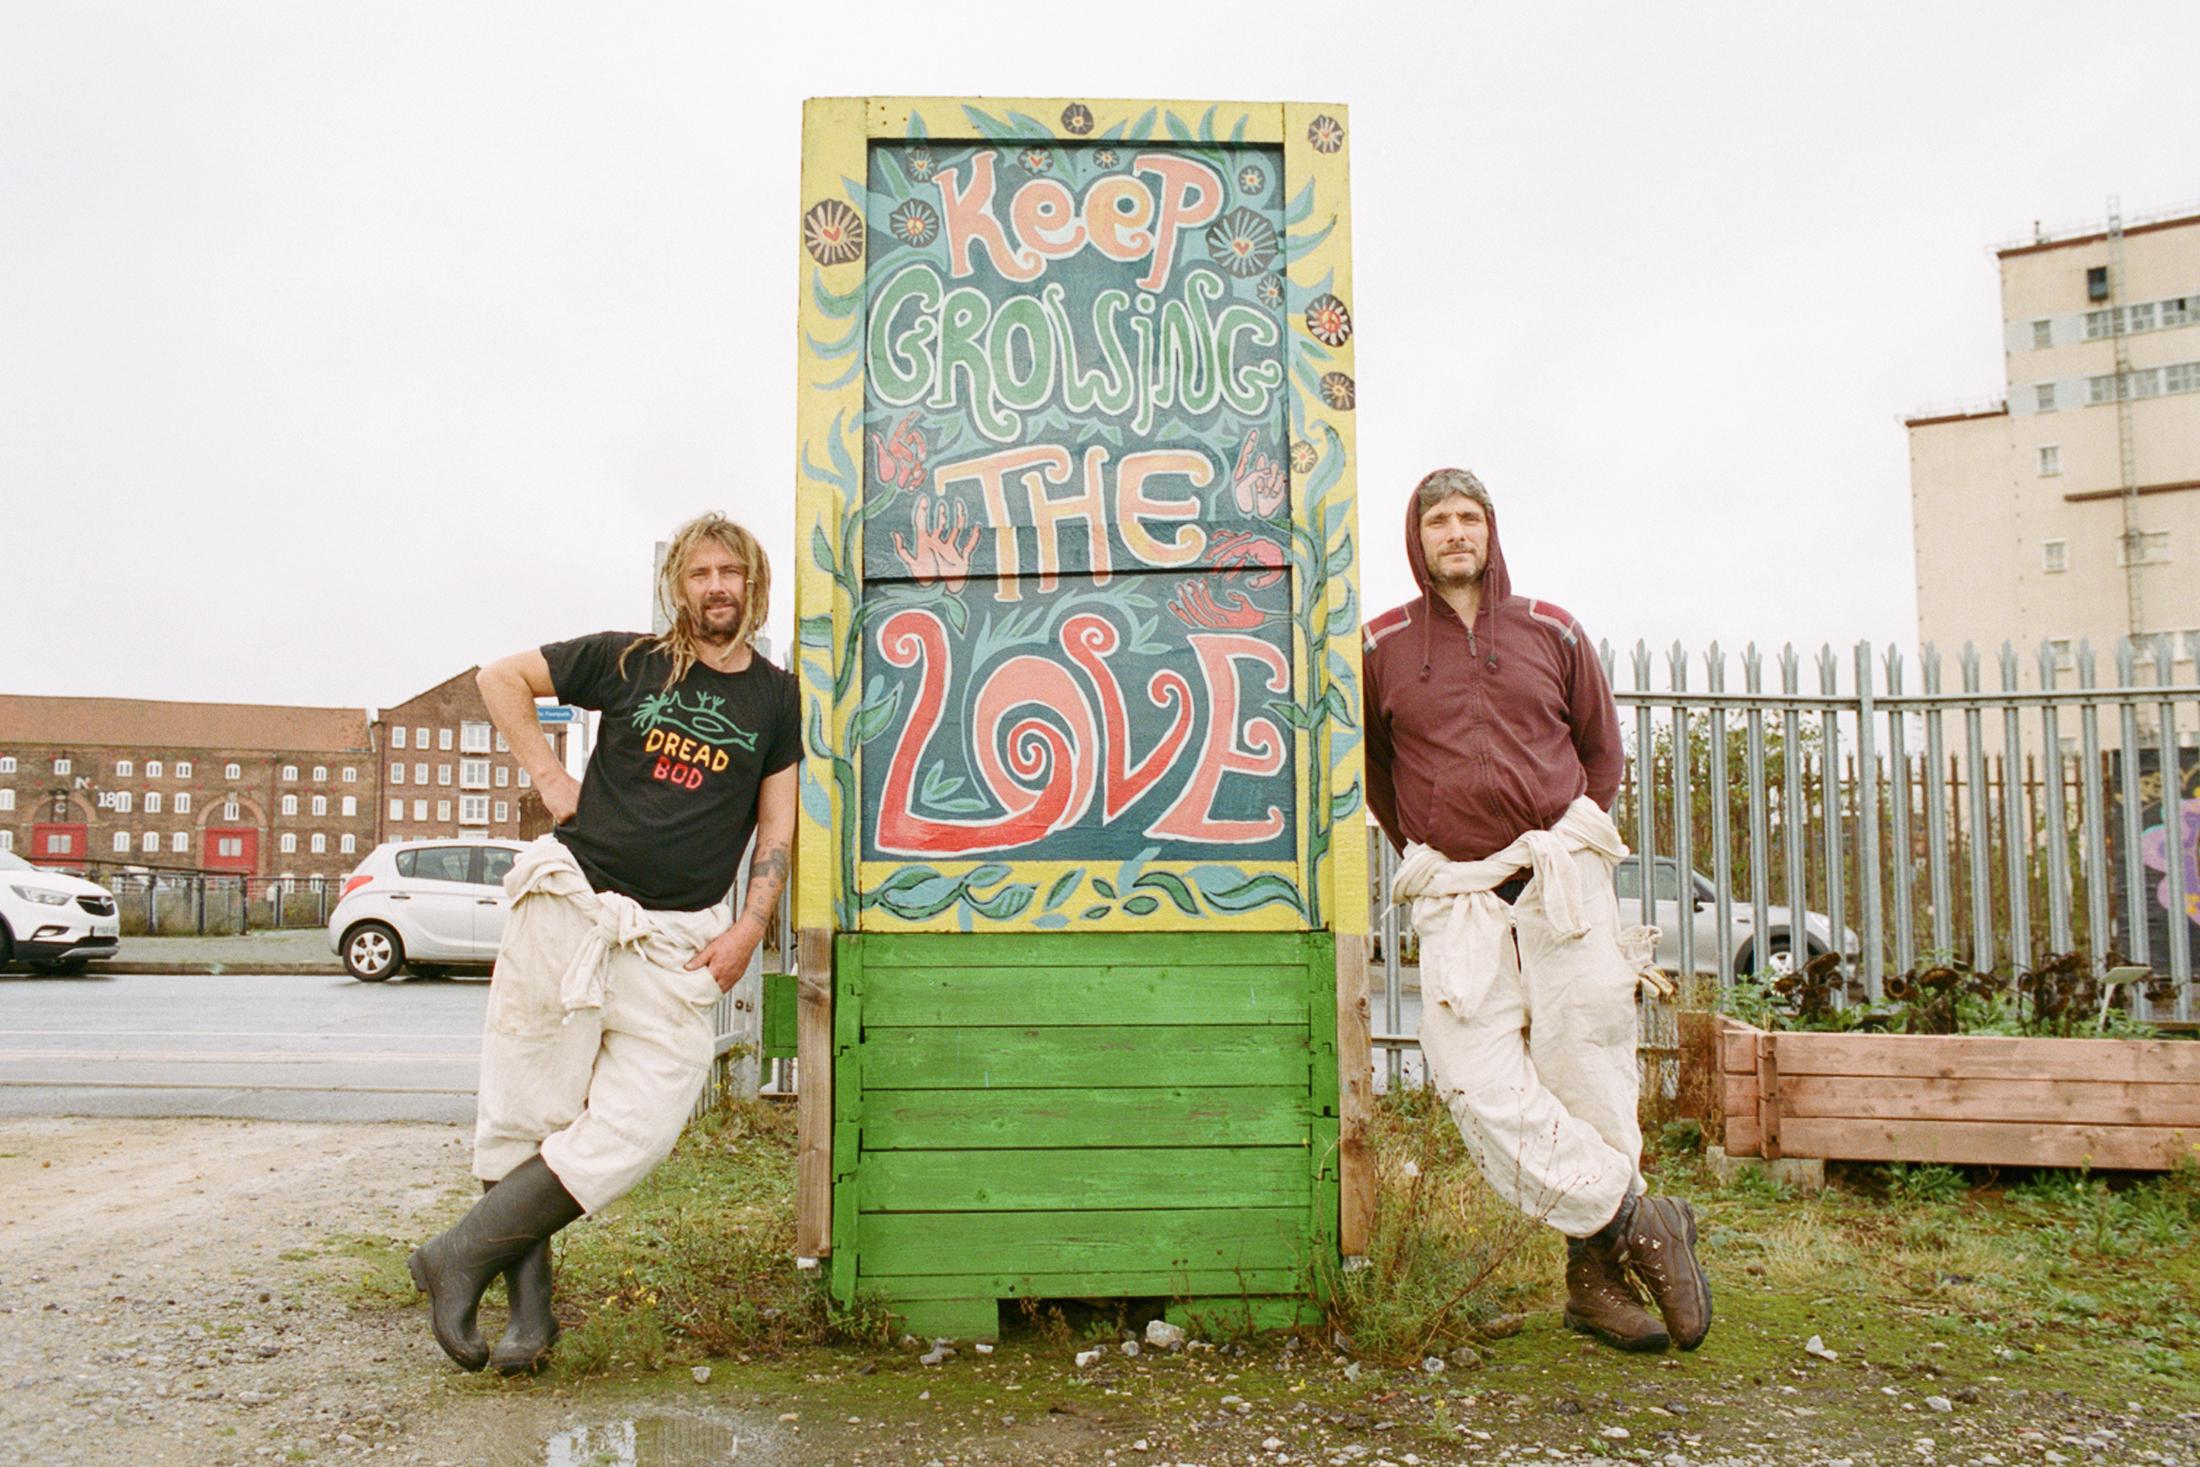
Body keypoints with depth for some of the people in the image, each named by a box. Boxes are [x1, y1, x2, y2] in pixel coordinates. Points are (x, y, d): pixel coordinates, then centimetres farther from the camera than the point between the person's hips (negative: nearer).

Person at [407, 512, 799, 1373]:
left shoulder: (777, 698, 9)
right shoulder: (628, 661, 5)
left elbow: (778, 825, 8)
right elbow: (502, 678, 14)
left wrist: (750, 928, -2)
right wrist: (547, 774, 3)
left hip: (677, 940, 1)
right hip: (571, 904, -1)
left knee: (637, 1127, -10)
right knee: (528, 1113, 2)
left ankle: (460, 1258, 4)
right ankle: (528, 1307, 16)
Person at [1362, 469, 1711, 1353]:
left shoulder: (1550, 633, 10)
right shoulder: (1382, 647, 8)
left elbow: (1601, 747, 19)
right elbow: (1372, 766, 18)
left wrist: (1571, 841, 10)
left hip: (1565, 878, 0)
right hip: (1456, 901, 0)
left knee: (1585, 1067, -3)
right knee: (1482, 1082, -14)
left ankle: (1596, 1273, 10)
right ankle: (1636, 1219, -3)